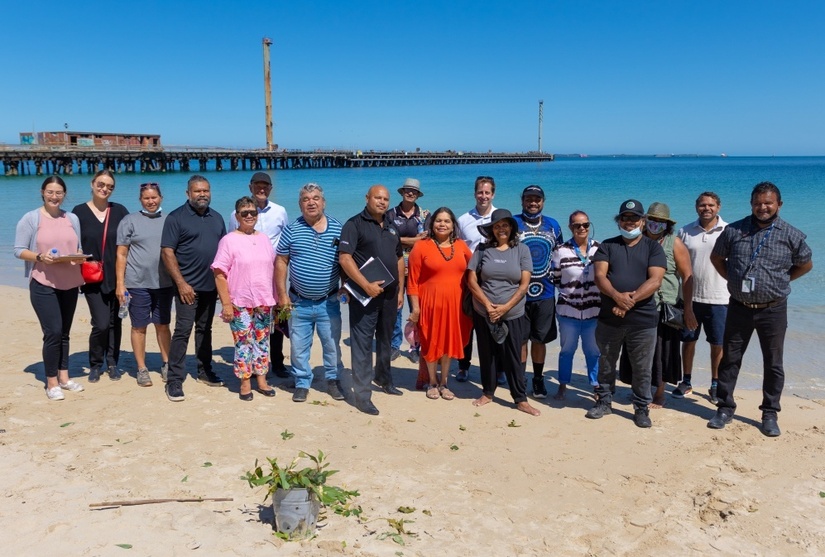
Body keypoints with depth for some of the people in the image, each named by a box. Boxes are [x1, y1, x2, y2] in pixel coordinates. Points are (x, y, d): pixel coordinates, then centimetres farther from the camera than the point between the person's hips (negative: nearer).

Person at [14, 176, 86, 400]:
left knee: (64, 333, 12)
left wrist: (79, 255, -10)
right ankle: (51, 383, 2)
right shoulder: (30, 218, -3)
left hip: (69, 284, 5)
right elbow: (19, 250, -5)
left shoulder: (72, 218, 10)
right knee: (53, 332, -9)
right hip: (43, 284, -5)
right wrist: (40, 257, -22)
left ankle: (64, 377, 21)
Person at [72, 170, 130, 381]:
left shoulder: (119, 211, 4)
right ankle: (95, 364, 13)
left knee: (115, 322, 8)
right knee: (101, 323, -8)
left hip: (117, 276, 2)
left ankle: (112, 363, 22)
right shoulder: (79, 212, 1)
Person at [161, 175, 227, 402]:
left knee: (205, 329, 16)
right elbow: (167, 252, -12)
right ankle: (174, 380, -1)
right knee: (182, 331, -7)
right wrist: (181, 283, -17)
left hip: (211, 286, 6)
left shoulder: (217, 218, 11)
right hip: (188, 287, -6)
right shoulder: (176, 218, -7)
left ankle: (205, 371, 27)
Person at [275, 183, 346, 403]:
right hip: (298, 302, 0)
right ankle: (302, 383, 24)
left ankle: (332, 380, 28)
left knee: (332, 345, 10)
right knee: (298, 346, 8)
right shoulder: (292, 230, -2)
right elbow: (281, 262, 1)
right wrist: (282, 294, -2)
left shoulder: (338, 229, -1)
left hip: (329, 302, 0)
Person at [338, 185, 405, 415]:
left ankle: (384, 379, 38)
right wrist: (366, 285, -22)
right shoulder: (354, 224, -7)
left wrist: (400, 290, 13)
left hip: (389, 294, 7)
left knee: (385, 340, 19)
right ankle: (362, 395, 2)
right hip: (365, 294, -7)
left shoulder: (391, 227, 15)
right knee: (362, 344, -4)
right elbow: (344, 258, -17)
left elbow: (399, 259, 19)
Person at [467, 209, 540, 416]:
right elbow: (471, 280, -1)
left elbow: (524, 284, -5)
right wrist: (488, 305, -11)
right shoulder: (483, 249, 2)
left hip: (513, 315, -1)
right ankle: (487, 393, 26)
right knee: (487, 354, 11)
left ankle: (521, 399, 13)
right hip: (484, 313, 1)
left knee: (513, 357, 3)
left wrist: (505, 307, -13)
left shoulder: (522, 250, 0)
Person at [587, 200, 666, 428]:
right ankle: (604, 401, 29)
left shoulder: (653, 247, 4)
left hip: (643, 320, -1)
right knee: (606, 364, 13)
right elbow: (599, 276, -6)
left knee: (642, 369, 6)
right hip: (609, 318, 2)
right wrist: (617, 296, -24)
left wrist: (630, 300, -19)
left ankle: (642, 409, 20)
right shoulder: (607, 246, 7)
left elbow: (655, 280, -8)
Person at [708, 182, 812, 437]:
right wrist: (733, 279, 5)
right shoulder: (734, 230, -1)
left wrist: (780, 281, 4)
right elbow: (716, 257, 13)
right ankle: (725, 409, 20)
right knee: (730, 359, 8)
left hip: (773, 310, -1)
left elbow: (805, 264, 11)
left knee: (773, 364, 8)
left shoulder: (791, 235, -4)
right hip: (739, 308, 1)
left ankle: (770, 415, 21)